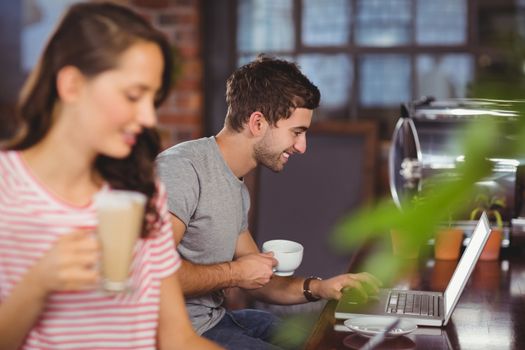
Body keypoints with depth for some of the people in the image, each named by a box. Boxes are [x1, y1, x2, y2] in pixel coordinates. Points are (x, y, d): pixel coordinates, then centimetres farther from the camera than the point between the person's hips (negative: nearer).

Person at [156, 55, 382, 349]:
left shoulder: (237, 189, 12)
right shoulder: (182, 168, -19)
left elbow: (260, 280, 18)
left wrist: (317, 288, 1)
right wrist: (233, 273, -16)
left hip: (214, 319, 9)